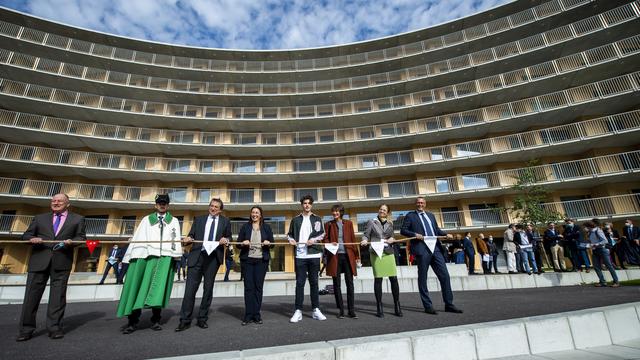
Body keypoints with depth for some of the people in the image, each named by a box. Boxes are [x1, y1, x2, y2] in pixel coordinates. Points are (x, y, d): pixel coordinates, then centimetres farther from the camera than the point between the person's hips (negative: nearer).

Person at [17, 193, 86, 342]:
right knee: (32, 293, 3)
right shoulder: (39, 218, 17)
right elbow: (26, 235, 16)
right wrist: (32, 239, -7)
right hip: (39, 260, 2)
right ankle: (27, 329, 15)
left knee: (58, 295, 2)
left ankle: (55, 328, 10)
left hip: (62, 261, -2)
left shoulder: (77, 219, 11)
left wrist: (71, 241, -14)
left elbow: (81, 237, 7)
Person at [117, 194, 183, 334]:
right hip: (145, 255, 1)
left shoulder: (174, 221, 15)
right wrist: (131, 255, -2)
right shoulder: (146, 219, 18)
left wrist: (176, 253, -12)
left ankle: (155, 320, 5)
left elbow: (176, 238, 2)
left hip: (165, 257, -1)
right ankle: (133, 321, 6)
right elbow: (137, 238, 9)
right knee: (138, 285, -2)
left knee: (159, 287, -3)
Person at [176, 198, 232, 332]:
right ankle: (185, 320, 9)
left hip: (213, 257, 0)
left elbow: (229, 237, 13)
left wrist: (226, 240, -8)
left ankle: (202, 319, 20)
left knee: (208, 288, 7)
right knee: (190, 288, -2)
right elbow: (191, 235, 11)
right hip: (197, 256, 0)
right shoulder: (199, 219, 14)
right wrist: (187, 239, -11)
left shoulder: (225, 222, 11)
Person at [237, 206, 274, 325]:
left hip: (261, 260, 0)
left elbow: (272, 244, 9)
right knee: (248, 287, 0)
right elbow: (238, 244, 7)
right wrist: (243, 243, -14)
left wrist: (268, 243, -12)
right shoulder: (245, 226, 9)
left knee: (258, 286, 2)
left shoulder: (266, 227, 9)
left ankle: (256, 314, 13)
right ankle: (248, 315, 10)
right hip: (247, 260, 0)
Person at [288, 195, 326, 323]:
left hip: (314, 254, 0)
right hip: (300, 255, 0)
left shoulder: (317, 219, 9)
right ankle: (298, 311, 10)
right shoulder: (295, 220, 9)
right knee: (300, 283, 2)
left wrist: (314, 240, -11)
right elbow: (289, 234, 13)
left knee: (314, 282, 8)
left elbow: (322, 234, 5)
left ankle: (316, 310, 17)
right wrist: (291, 239, -8)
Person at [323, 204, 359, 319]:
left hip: (348, 255, 0)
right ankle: (341, 310, 16)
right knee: (337, 284, 5)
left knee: (350, 283, 2)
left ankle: (351, 310, 11)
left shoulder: (348, 223, 10)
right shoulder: (328, 224, 8)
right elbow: (325, 239, 7)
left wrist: (356, 255, 5)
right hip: (334, 256, 0)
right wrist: (330, 244, -15)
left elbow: (353, 239, 9)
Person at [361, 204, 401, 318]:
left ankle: (397, 305, 13)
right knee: (378, 279, 0)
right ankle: (379, 307, 12)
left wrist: (392, 239, -3)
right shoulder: (372, 222, 5)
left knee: (394, 279, -2)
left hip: (388, 253, 3)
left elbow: (392, 237, 20)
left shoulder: (390, 224, 15)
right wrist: (365, 241, -20)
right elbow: (365, 235, 1)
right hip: (376, 253, -3)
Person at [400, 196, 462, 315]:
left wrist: (446, 234, 5)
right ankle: (428, 306, 12)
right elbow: (403, 230, 1)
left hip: (436, 249, 5)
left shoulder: (431, 215, 21)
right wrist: (415, 234, -14)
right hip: (422, 250, -5)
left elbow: (437, 229, 23)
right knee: (422, 278, 2)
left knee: (445, 276, 4)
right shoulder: (410, 215, 6)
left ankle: (449, 305, 16)